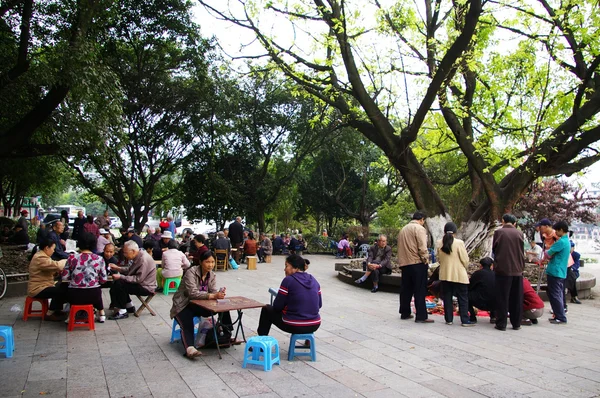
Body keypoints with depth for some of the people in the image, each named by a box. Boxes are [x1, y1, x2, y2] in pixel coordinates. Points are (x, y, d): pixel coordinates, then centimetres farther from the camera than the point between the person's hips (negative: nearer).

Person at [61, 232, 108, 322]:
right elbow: (103, 280, -1)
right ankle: (101, 314, 35)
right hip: (93, 296, 0)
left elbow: (64, 278, -1)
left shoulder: (72, 257, -5)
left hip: (75, 296, 0)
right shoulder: (99, 259, -4)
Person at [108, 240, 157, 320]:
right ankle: (129, 306, 18)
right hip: (140, 283, 10)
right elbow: (130, 270, 19)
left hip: (146, 287, -10)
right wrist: (117, 268, 6)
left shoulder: (144, 259, -25)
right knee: (117, 282, 11)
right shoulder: (138, 256, 5)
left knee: (119, 284, -19)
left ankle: (122, 312, -10)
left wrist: (121, 277, -24)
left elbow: (138, 279, -27)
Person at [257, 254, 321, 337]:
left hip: (294, 326, -5)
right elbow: (319, 304, 10)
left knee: (266, 310, 19)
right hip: (315, 326, 5)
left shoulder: (288, 280, -12)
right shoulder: (313, 280, 5)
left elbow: (277, 306, -8)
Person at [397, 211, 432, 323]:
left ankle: (405, 313, 21)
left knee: (406, 289, 14)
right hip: (417, 263, -7)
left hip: (404, 263, 8)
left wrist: (402, 262, 15)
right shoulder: (419, 228, -8)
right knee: (420, 291, -3)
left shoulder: (403, 229, 17)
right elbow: (422, 248, -16)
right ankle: (421, 316, -3)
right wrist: (426, 261, -6)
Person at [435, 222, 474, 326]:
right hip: (459, 275, -3)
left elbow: (438, 258, 5)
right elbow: (465, 259, -8)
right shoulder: (459, 243, -13)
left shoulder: (439, 244, -2)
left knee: (447, 297, 11)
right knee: (463, 298, 6)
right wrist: (465, 267, 12)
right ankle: (465, 320, 7)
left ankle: (448, 319, 15)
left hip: (445, 274, 4)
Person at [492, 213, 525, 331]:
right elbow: (522, 250, 12)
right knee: (516, 298, 11)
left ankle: (501, 324, 4)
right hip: (517, 269, 3)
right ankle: (516, 323, 17)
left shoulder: (498, 232, -5)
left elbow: (494, 249, 4)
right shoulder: (519, 233, 2)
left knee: (502, 298, 3)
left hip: (502, 268, -3)